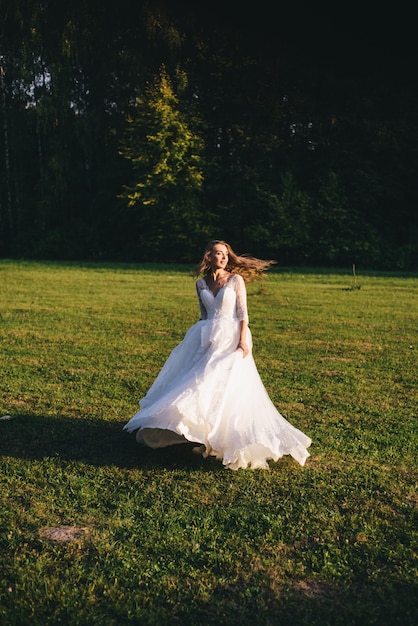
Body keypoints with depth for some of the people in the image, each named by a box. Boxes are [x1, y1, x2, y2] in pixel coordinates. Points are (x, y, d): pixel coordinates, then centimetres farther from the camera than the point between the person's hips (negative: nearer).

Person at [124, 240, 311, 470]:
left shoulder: (236, 279, -3)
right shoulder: (201, 283, 9)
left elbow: (243, 313, -7)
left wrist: (243, 341, -16)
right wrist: (199, 337, 13)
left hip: (231, 339, -5)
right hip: (208, 339, 5)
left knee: (226, 384, -11)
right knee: (197, 380, 6)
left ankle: (223, 435, -1)